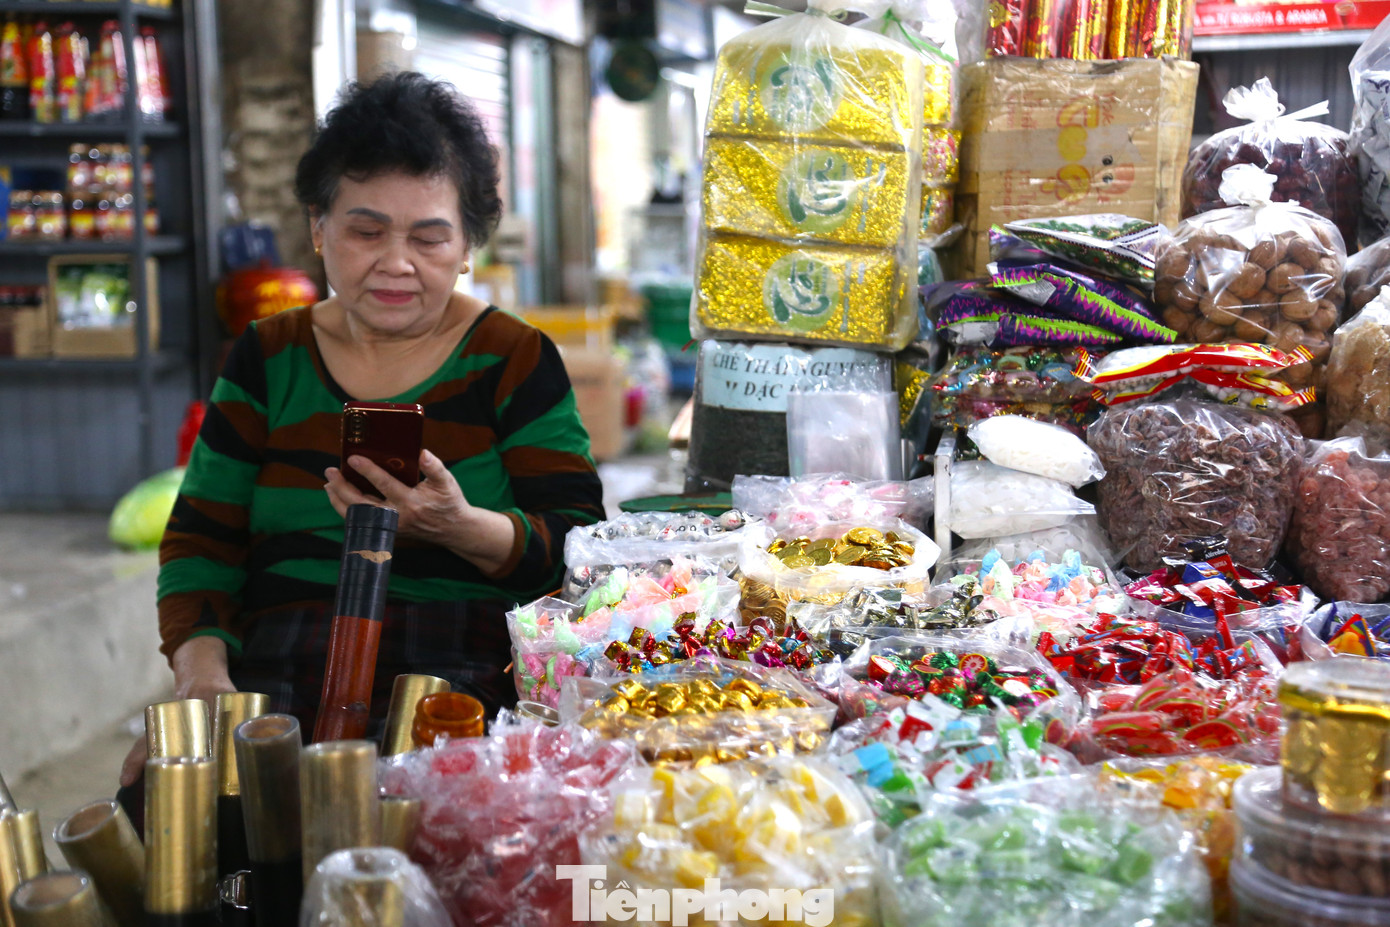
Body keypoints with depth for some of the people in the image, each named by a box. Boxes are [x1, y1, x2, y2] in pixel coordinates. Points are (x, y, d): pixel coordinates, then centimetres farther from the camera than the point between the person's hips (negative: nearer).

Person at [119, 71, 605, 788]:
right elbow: (201, 537, 12)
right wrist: (201, 665, -7)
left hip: (468, 676, -2)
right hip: (278, 680, 3)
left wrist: (466, 530, -22)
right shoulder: (267, 359, 15)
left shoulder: (514, 361, 6)